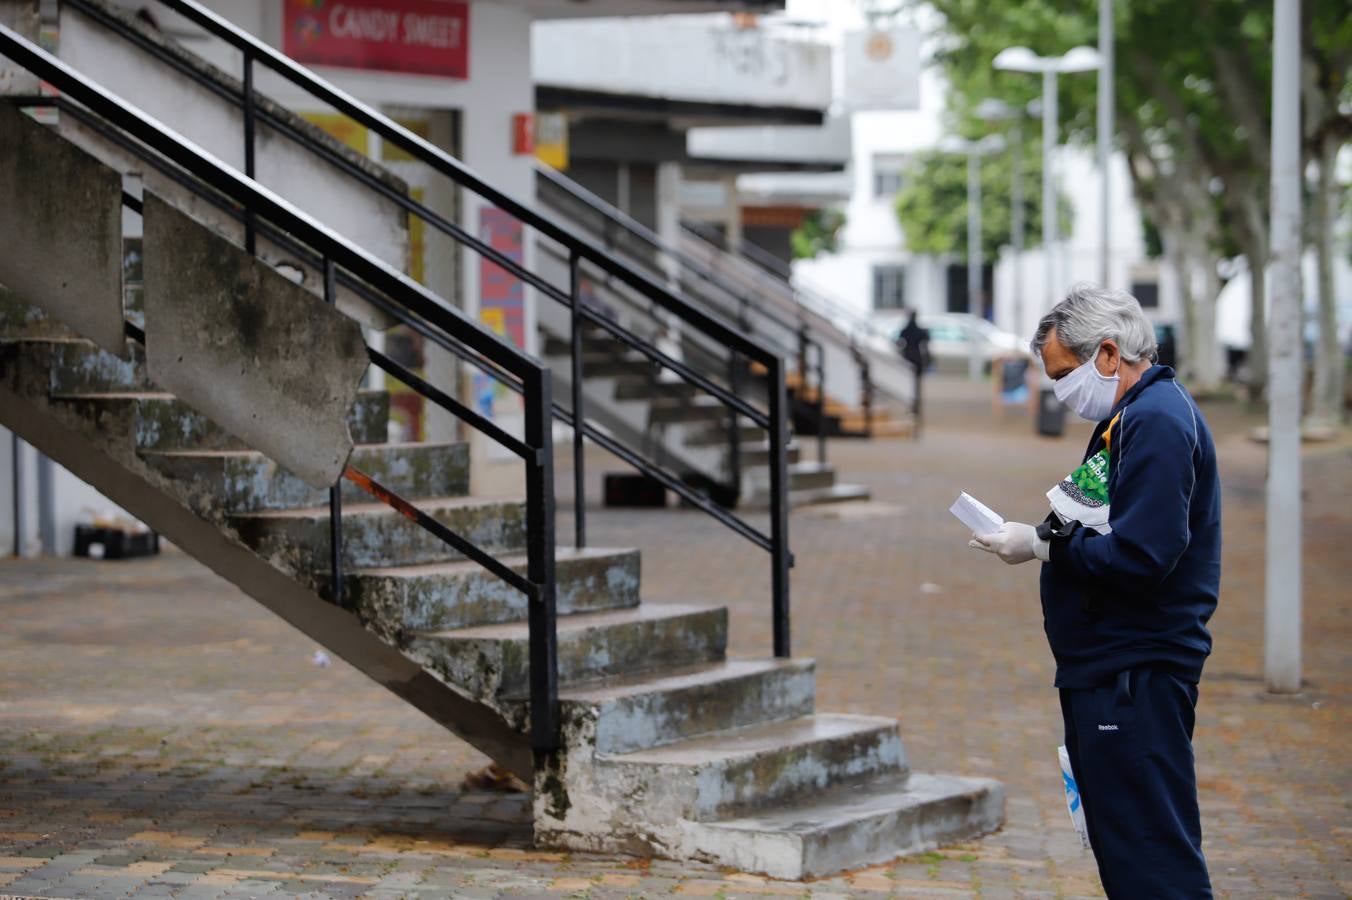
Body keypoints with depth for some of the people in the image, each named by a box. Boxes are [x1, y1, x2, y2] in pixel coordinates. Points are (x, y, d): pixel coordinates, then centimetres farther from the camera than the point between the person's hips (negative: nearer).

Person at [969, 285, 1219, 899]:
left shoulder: (1159, 421, -17)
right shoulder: (1128, 416, 17)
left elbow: (1141, 557, -25)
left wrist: (1043, 545, -14)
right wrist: (1061, 526, 1)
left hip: (1137, 679, -11)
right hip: (1104, 672, 11)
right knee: (1119, 849, 15)